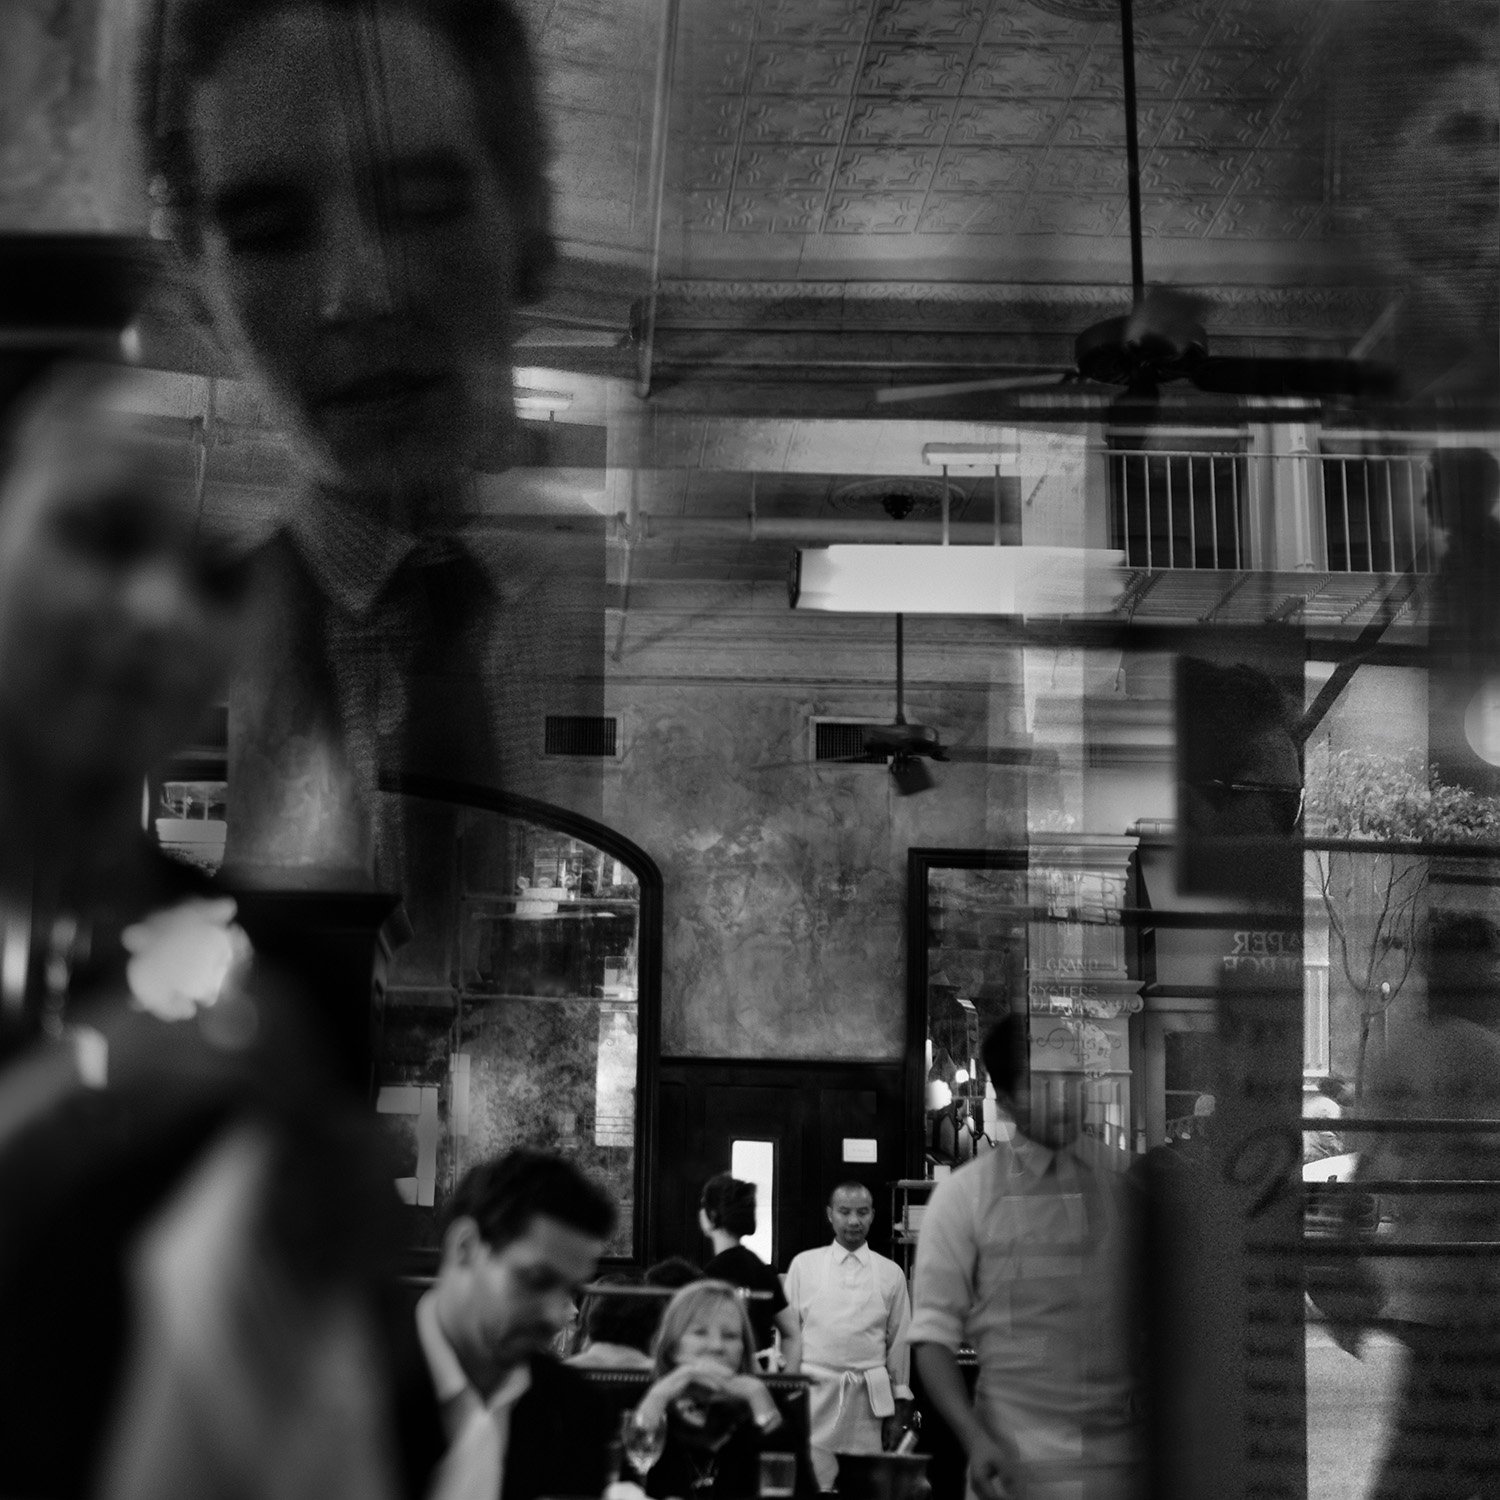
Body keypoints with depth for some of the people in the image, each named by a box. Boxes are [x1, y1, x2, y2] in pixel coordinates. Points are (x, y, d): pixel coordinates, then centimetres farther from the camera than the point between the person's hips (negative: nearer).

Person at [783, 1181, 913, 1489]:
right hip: (813, 1392, -1)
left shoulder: (890, 1273, 8)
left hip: (868, 1395, 1)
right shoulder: (803, 1265, 6)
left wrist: (899, 1409, 8)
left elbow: (899, 1341, 9)